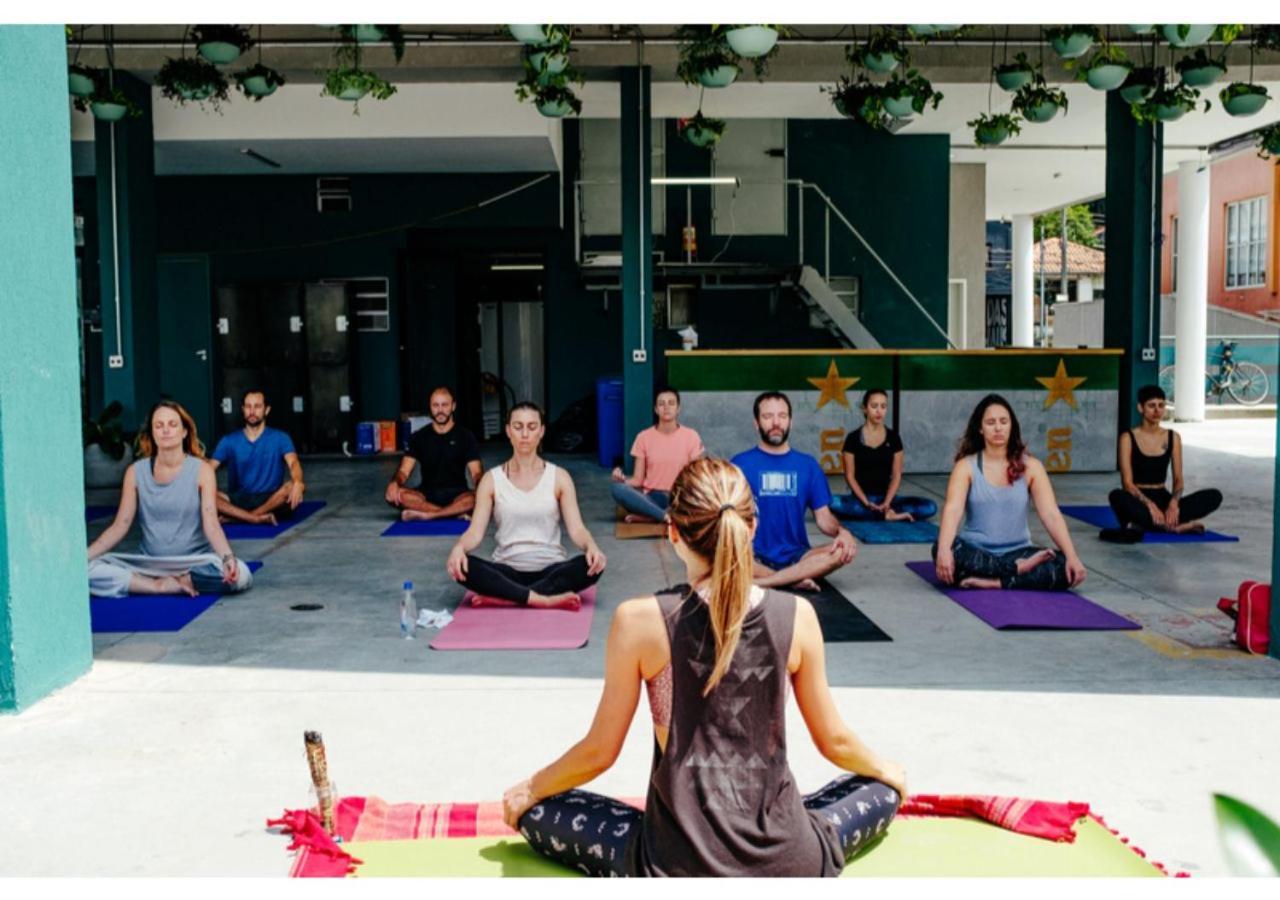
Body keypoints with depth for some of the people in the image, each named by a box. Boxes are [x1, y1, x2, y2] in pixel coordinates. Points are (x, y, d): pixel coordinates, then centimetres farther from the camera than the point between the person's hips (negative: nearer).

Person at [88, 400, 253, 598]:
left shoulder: (202, 470, -6)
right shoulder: (135, 472, 1)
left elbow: (211, 524, -15)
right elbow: (119, 526, -1)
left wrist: (228, 557, -35)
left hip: (195, 562, -1)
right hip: (149, 563, 1)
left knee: (240, 574, -32)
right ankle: (163, 586, -16)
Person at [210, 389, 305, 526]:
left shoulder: (280, 438, 2)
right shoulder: (229, 441, 8)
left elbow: (293, 463, -14)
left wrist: (297, 483, -37)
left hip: (271, 501, -1)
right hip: (238, 501, 1)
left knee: (299, 485, -31)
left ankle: (235, 516, -29)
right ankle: (258, 518, -36)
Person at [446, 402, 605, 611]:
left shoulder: (559, 477, 3)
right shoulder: (492, 479, 3)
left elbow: (576, 528, -6)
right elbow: (475, 531, -5)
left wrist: (591, 547, -29)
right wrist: (459, 548, -29)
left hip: (551, 570, 0)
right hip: (508, 571, 0)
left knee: (592, 565, -32)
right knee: (462, 566, -30)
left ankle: (505, 597, -30)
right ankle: (544, 599, -33)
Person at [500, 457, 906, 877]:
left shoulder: (640, 621, -12)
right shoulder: (796, 616, -6)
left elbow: (599, 752, -2)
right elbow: (834, 740, 7)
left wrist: (529, 789, 18)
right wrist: (887, 770, 29)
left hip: (679, 866, -2)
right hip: (786, 863, 2)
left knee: (536, 813, 20)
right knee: (882, 789, 30)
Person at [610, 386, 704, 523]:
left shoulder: (691, 436, 3)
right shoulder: (644, 437, 4)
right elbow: (638, 479, 4)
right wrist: (623, 480, -17)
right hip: (652, 498, 0)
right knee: (616, 488, -28)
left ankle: (648, 516, -25)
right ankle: (667, 516, -32)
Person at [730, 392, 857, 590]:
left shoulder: (807, 465, 10)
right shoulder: (740, 464, 3)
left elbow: (823, 517, 8)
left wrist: (842, 532, -14)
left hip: (796, 556, 3)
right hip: (754, 557, -2)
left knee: (844, 550, -25)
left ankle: (761, 582, -27)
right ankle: (795, 579, -21)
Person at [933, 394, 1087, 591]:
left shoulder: (1030, 466, 1)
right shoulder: (966, 466, -4)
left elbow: (1051, 514, -8)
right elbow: (952, 509, -20)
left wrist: (1072, 557, -23)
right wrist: (944, 550, -39)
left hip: (1017, 552, 1)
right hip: (976, 553, -1)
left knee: (1064, 568, -26)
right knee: (943, 551, -35)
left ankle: (994, 582, -28)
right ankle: (1018, 568, -24)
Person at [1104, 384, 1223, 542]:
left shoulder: (1173, 437, 8)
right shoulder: (1128, 438, -4)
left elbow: (1178, 479, 5)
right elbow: (1127, 483, -11)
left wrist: (1174, 502, -16)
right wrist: (1150, 504, -26)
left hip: (1162, 499, 4)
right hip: (1138, 502, -4)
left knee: (1214, 495, -19)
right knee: (1117, 496, -39)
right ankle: (1175, 526, -32)